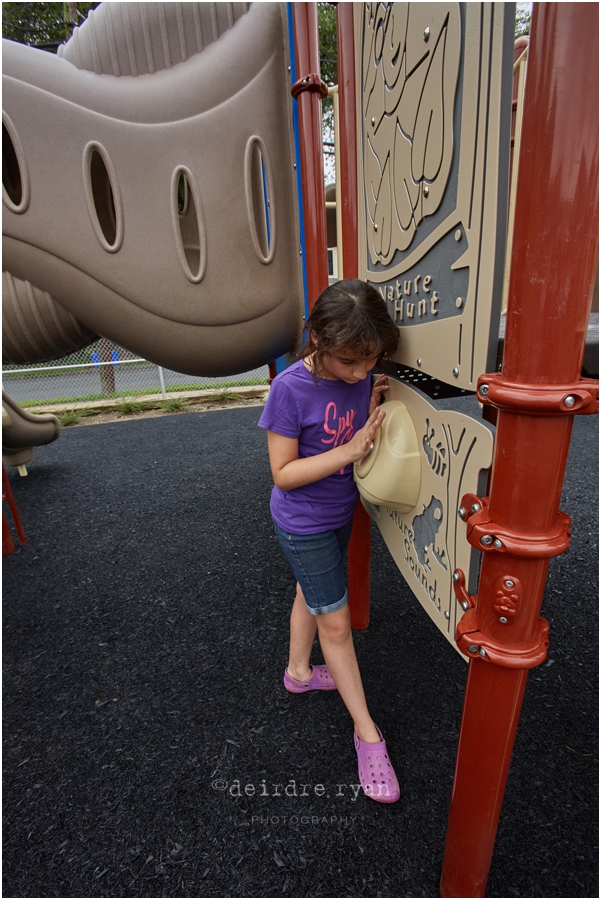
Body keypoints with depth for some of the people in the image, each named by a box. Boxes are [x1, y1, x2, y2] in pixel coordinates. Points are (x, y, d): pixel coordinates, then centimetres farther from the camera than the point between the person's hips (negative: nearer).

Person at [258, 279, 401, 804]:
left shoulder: (363, 377, -9)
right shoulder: (291, 388, -26)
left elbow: (366, 448, 2)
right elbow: (283, 473, -22)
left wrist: (376, 410, -16)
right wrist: (348, 451, -30)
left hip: (340, 514, 6)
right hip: (303, 525, -6)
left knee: (312, 596, 26)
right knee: (336, 622, 8)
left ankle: (298, 671, 54)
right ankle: (367, 732, 30)